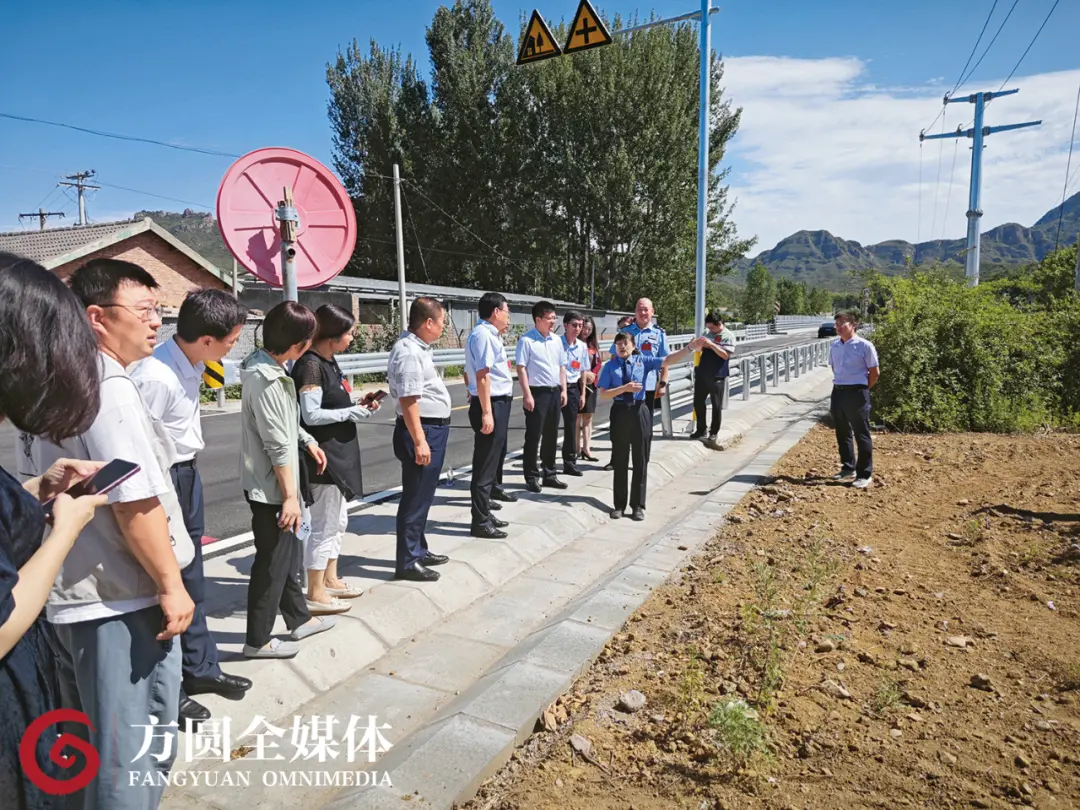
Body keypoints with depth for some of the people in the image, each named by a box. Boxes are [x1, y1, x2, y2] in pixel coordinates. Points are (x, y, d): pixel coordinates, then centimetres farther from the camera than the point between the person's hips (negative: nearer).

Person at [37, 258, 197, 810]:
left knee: (83, 746, 23)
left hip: (70, 597, 10)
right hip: (120, 603, -10)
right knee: (137, 755, 5)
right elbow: (135, 502, -24)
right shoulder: (109, 387, -19)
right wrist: (171, 584, -16)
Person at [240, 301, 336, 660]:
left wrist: (309, 441, 23)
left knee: (288, 555, 21)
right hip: (271, 488, -10)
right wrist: (290, 495, -21)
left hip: (277, 482, 10)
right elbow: (278, 446, -24)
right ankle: (258, 640, 19)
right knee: (272, 563, 4)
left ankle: (299, 619, 36)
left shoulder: (271, 367, 6)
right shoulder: (265, 379, -24)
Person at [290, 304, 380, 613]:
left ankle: (330, 580, 31)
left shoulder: (329, 362, 11)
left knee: (338, 521, 18)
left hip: (339, 453, 10)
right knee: (324, 525, -1)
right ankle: (315, 594, 11)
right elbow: (311, 415, -21)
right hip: (323, 456, -10)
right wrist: (351, 413, -17)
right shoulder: (310, 366, -18)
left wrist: (357, 403, 2)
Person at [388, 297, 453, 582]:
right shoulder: (408, 351, -19)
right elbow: (408, 400, -25)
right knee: (416, 497, -2)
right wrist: (419, 441, -27)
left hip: (433, 429, 10)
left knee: (422, 495, 18)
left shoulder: (418, 347, 13)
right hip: (422, 430, -10)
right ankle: (408, 562, 8)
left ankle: (419, 550, 31)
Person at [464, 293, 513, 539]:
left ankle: (484, 512, 31)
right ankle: (480, 522, 6)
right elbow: (482, 375, -24)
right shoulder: (483, 334, -16)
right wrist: (486, 412, -26)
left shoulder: (489, 334, 15)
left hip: (498, 404, 11)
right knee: (485, 465, -3)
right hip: (491, 405, -11)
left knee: (493, 461, 18)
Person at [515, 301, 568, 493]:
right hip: (537, 392, -7)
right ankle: (531, 477, 10)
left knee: (551, 436, 13)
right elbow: (521, 368, -12)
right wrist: (527, 395, -16)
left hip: (555, 392, 7)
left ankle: (549, 474, 24)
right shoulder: (526, 340, -9)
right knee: (533, 437, 0)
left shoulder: (557, 340, 11)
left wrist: (563, 390, 10)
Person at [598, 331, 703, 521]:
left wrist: (690, 347, -19)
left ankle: (638, 505, 18)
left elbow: (667, 360, -8)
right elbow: (603, 393, -4)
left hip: (639, 411, 1)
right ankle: (619, 504, 20)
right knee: (620, 460, 8)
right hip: (620, 411, -1)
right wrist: (624, 388, -17)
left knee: (640, 459, 6)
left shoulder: (643, 361, 2)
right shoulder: (610, 366, 0)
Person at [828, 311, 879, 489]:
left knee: (862, 435, 1)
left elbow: (875, 372, -4)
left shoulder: (865, 346, -9)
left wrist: (862, 390, 2)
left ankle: (864, 474, 7)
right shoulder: (834, 347, 7)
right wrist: (840, 386, 13)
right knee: (842, 434, 14)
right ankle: (848, 468, 28)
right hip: (838, 393, 6)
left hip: (857, 393, -6)